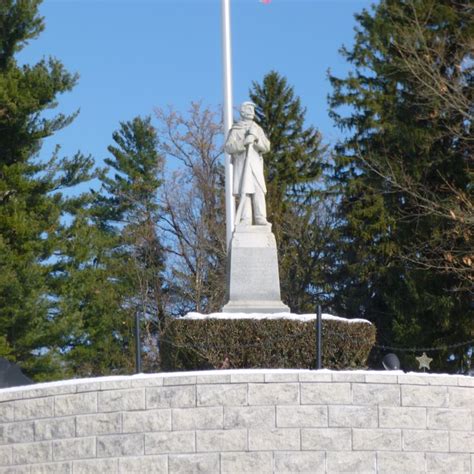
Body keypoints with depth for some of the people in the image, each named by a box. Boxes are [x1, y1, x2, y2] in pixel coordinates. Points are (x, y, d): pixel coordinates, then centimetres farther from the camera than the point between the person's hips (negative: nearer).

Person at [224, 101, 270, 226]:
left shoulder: (257, 129, 14)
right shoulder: (235, 130, 2)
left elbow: (266, 147, 5)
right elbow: (228, 147, -9)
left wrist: (256, 139, -13)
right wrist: (244, 142, -21)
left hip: (255, 164, 3)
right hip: (241, 164, -3)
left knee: (258, 191, -7)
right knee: (244, 191, -8)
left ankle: (260, 219, -10)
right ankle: (245, 219, -8)